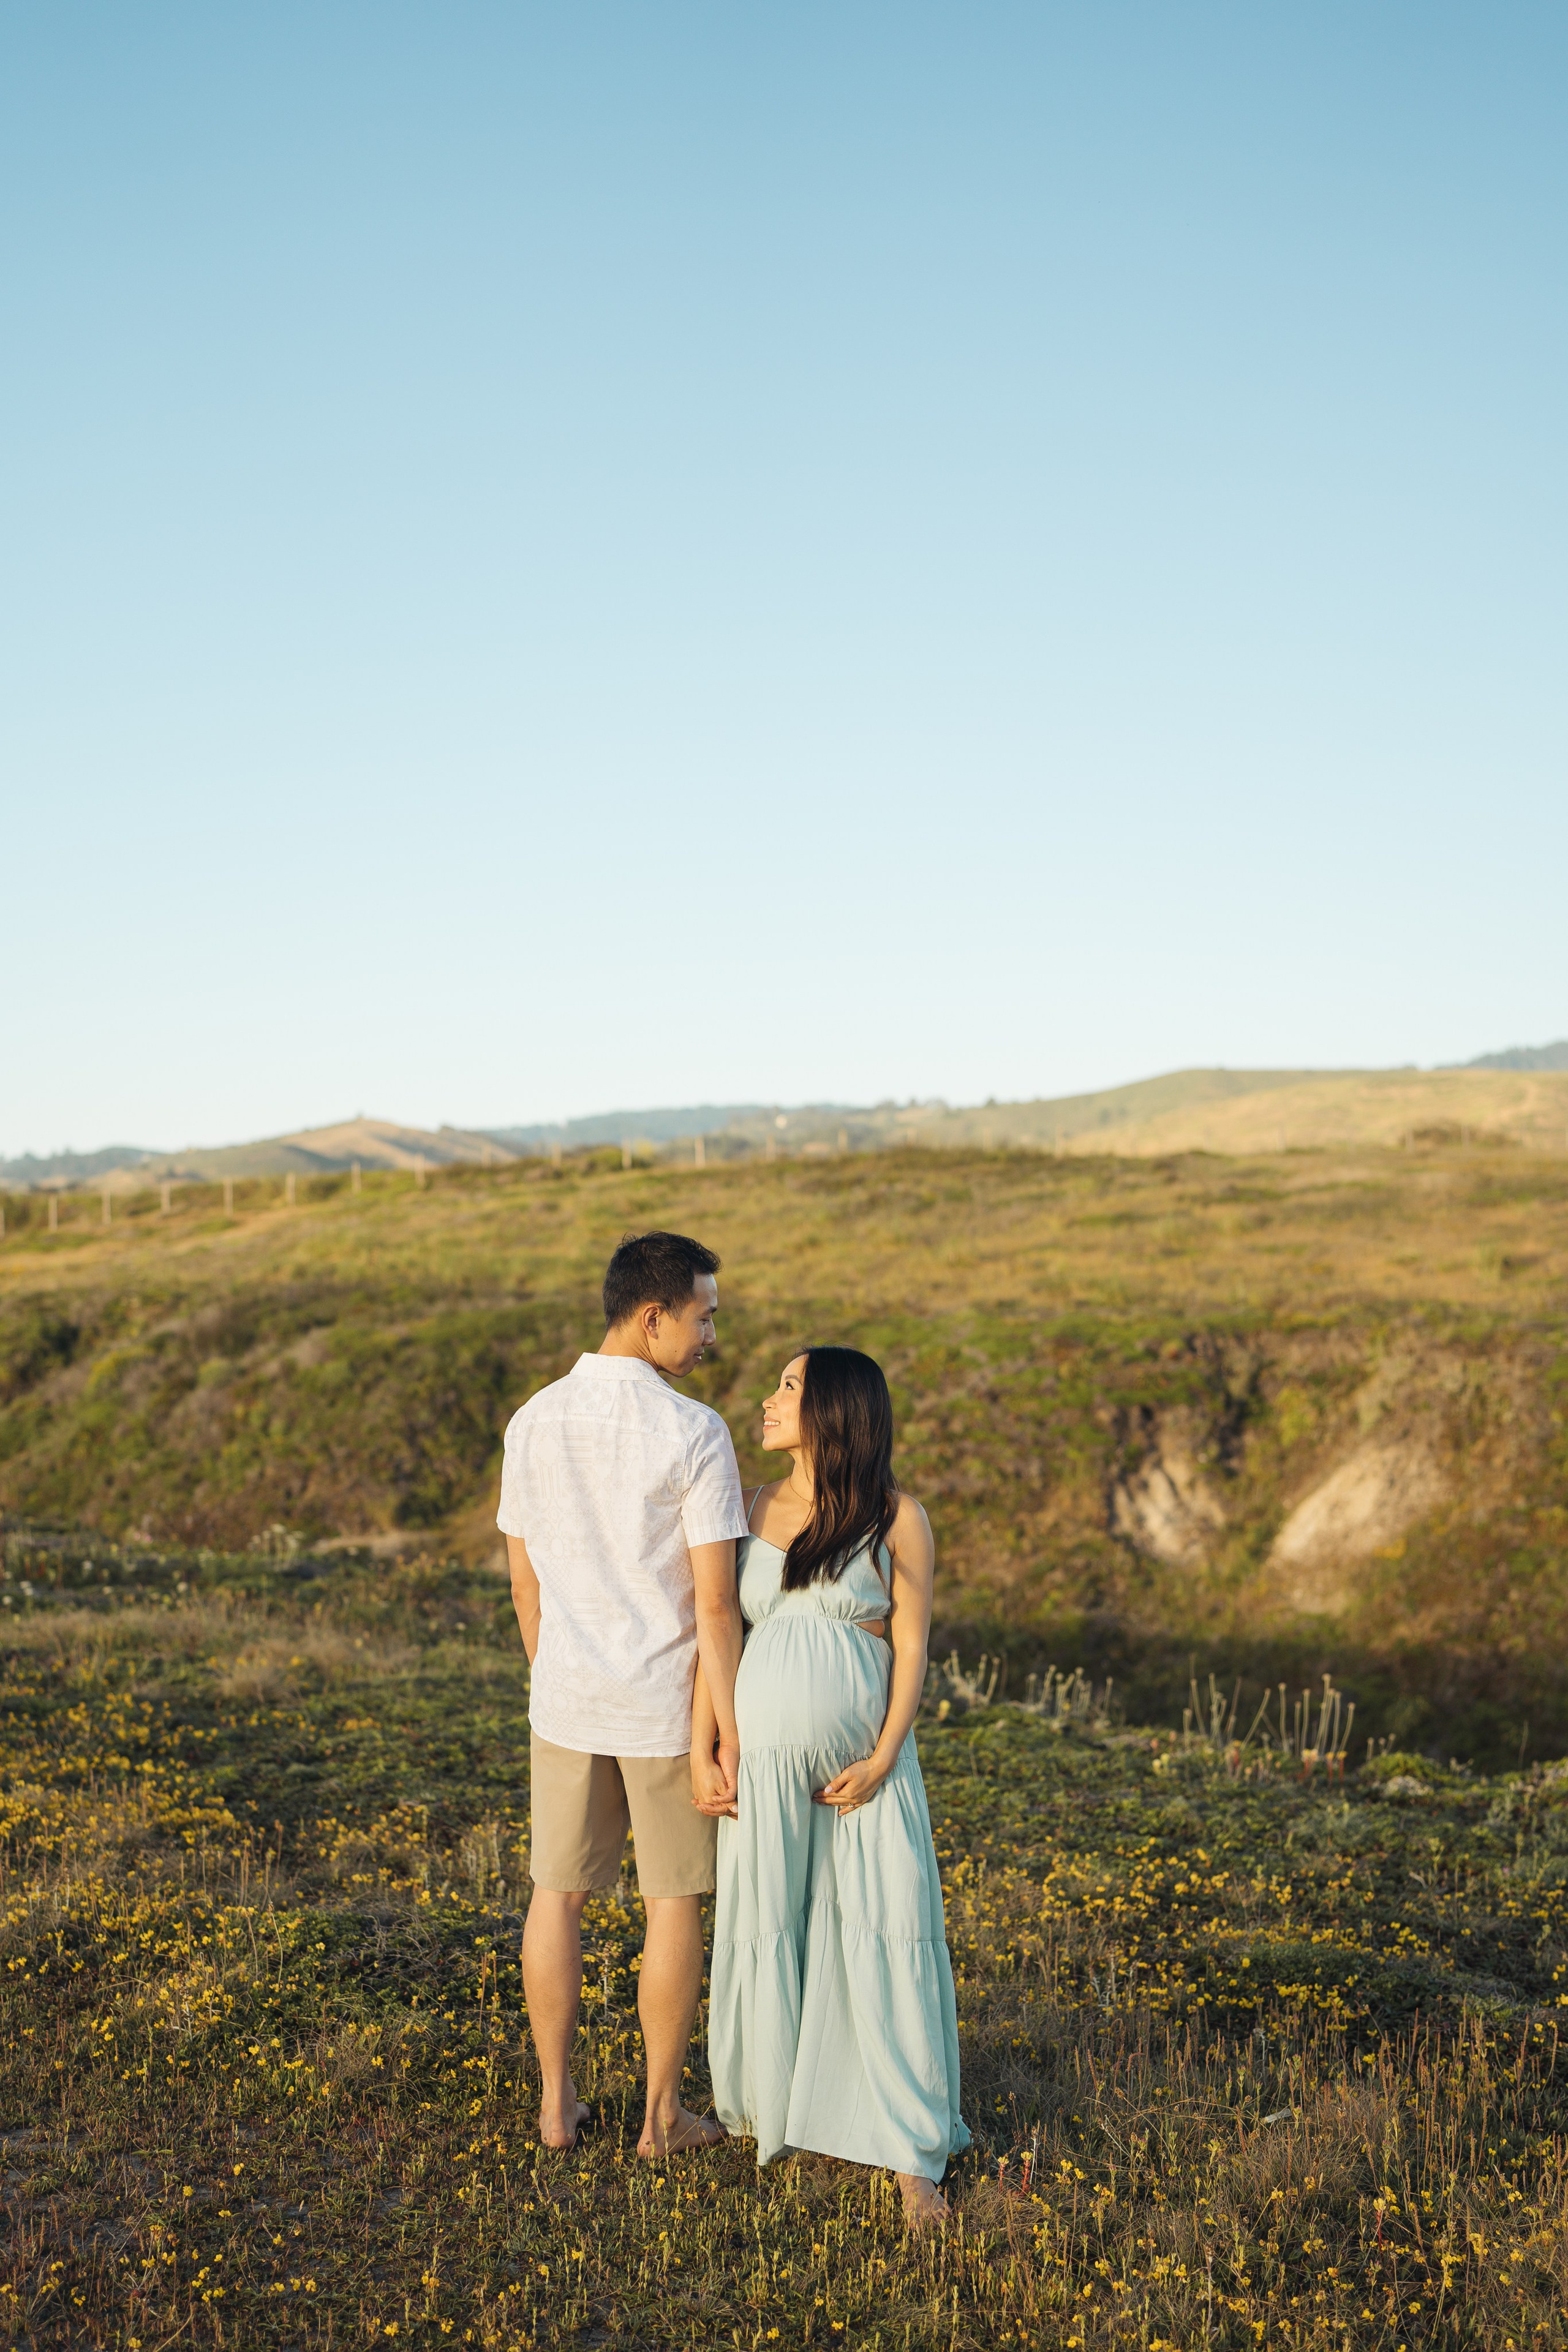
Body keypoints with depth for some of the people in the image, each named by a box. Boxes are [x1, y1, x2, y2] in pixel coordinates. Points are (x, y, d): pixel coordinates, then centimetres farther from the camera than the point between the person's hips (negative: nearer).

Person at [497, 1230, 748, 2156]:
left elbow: (525, 1580, 7)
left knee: (557, 1895, 16)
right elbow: (715, 1603, -18)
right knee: (676, 1901, 11)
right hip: (666, 1704, -4)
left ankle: (558, 2102, 26)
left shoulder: (533, 1423, -2)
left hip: (567, 1701, 4)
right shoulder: (696, 1434, -18)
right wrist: (732, 1734, -11)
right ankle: (664, 2114, 21)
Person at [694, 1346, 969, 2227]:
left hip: (865, 1767, -2)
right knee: (762, 1933, 12)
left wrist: (883, 1761, -14)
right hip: (763, 1765, 3)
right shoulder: (752, 1513, 5)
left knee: (887, 1944, -4)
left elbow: (912, 1648, -6)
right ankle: (762, 2104, 35)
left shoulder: (897, 1518, -3)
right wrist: (703, 1755, -3)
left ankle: (915, 2159, 5)